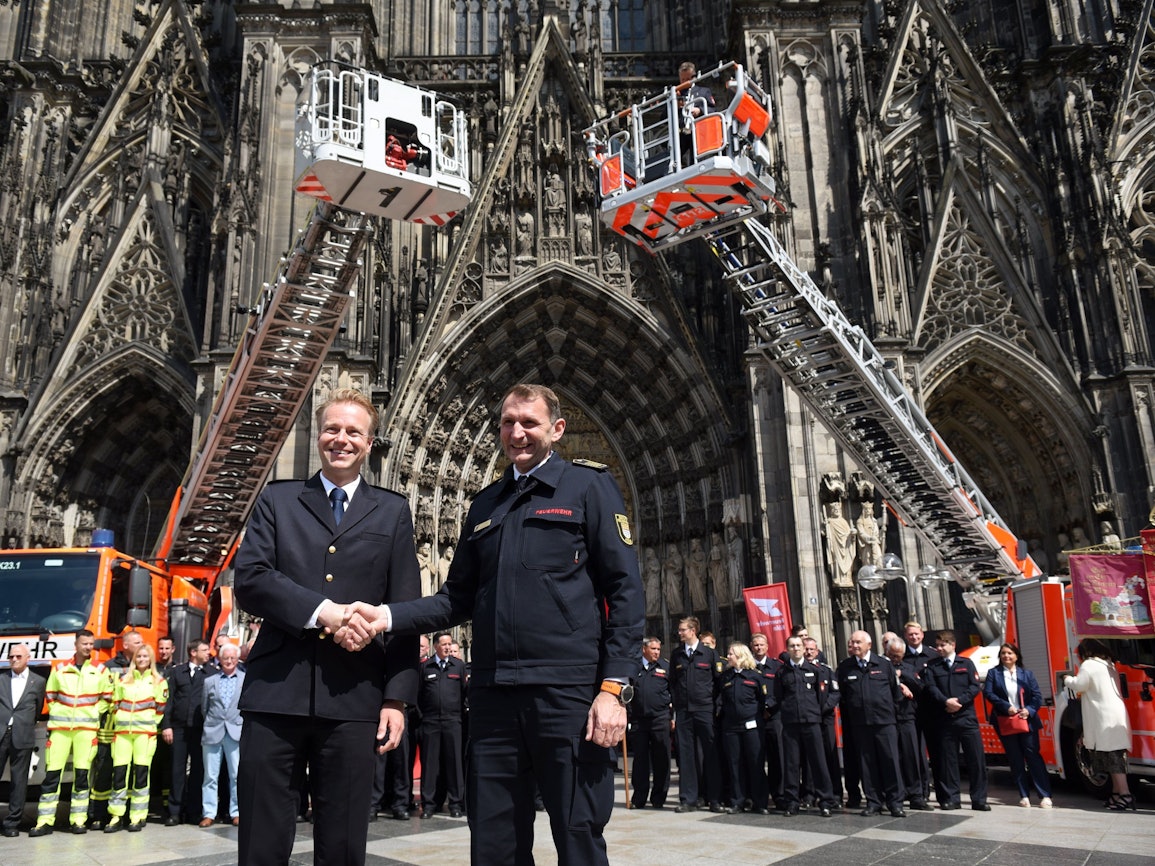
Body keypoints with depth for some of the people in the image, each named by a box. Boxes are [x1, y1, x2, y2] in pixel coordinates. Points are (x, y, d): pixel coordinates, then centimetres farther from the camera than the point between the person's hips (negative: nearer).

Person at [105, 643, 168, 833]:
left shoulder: (159, 681, 6)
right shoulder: (123, 679, 13)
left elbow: (161, 708, 5)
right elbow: (115, 703, 16)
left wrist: (150, 724, 0)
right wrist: (120, 720, 6)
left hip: (145, 732, -2)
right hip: (122, 731, 2)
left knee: (141, 772, -3)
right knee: (119, 772, -1)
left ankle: (138, 817, 4)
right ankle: (116, 816, 8)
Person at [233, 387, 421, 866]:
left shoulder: (392, 511, 11)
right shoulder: (277, 500, 12)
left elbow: (405, 610, 6)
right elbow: (249, 580, -1)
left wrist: (396, 698, -1)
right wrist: (320, 610, -15)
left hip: (353, 698, 0)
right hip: (276, 694, 0)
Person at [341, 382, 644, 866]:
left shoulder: (589, 487, 2)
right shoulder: (485, 505, 18)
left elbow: (625, 592, -4)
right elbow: (458, 599, 17)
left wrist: (613, 689, -13)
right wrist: (388, 616, 1)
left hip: (568, 694, -5)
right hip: (493, 697, 5)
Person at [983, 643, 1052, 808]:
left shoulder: (1026, 674, 8)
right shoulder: (993, 673, 4)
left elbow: (1037, 696, 2)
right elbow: (988, 693, -6)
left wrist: (1029, 710, -14)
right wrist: (1006, 707, -15)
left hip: (1026, 721, 0)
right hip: (1005, 722, 0)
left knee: (1033, 755, -3)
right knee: (1015, 759, 5)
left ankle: (1045, 795, 0)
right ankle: (1024, 796, 12)